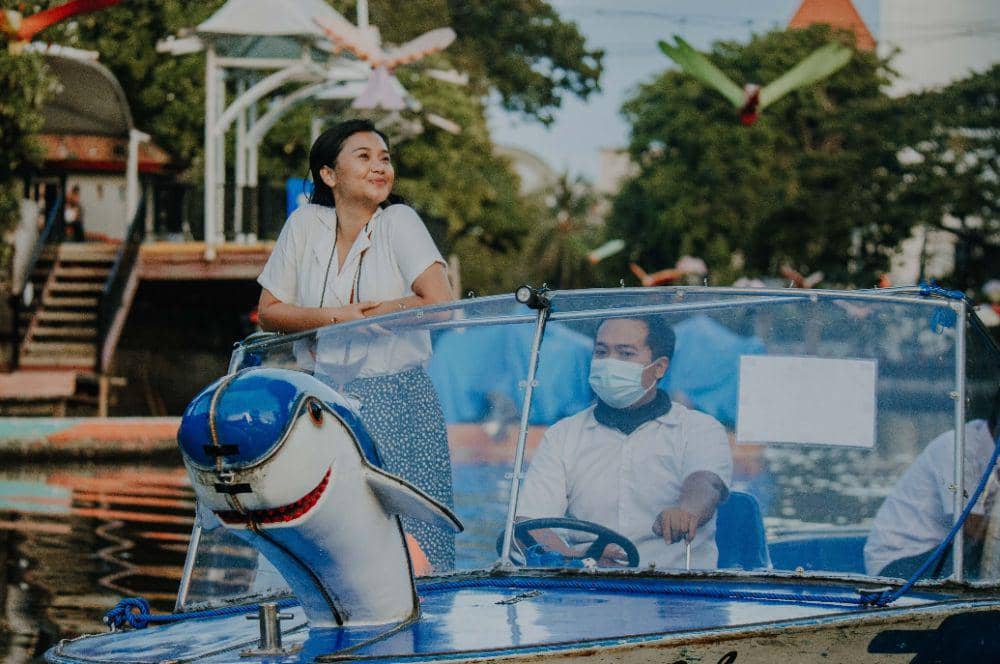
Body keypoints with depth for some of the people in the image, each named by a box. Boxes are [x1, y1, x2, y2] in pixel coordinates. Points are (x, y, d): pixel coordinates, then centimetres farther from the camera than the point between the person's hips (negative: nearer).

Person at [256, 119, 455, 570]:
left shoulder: (399, 222, -3)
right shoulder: (305, 225, 6)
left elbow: (440, 304, -14)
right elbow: (269, 312, 9)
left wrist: (358, 317, -7)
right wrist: (337, 316, -8)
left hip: (398, 402, -3)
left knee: (412, 538, -11)